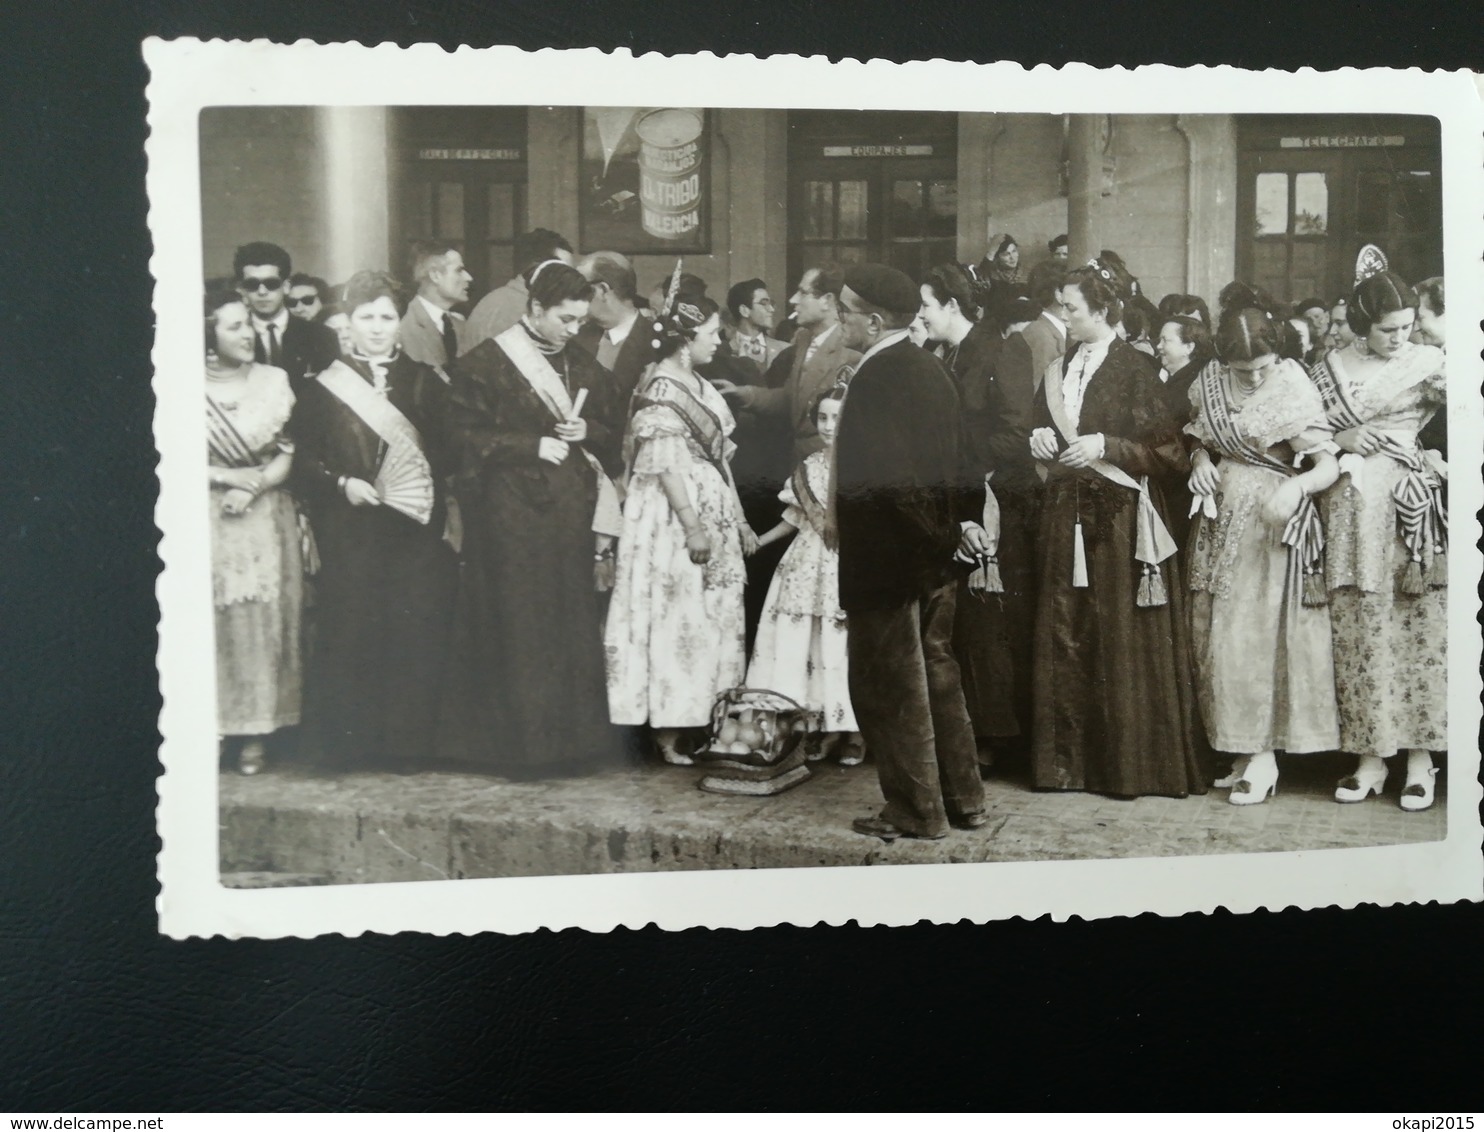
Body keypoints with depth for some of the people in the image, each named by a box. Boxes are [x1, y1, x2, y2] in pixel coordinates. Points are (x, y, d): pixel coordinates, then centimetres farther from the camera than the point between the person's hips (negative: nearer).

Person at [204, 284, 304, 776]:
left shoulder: (273, 381, 3)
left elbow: (289, 454, 2)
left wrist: (254, 486, -13)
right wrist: (227, 477, -11)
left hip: (264, 516, 1)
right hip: (205, 518, -1)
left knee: (261, 620, 2)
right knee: (211, 621, 0)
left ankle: (255, 734, 10)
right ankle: (211, 727, 11)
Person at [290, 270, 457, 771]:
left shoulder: (425, 383, 11)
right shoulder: (324, 387, 6)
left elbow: (449, 450, 9)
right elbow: (302, 459, 3)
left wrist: (424, 477, -7)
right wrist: (341, 483, -11)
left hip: (414, 528, 1)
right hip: (348, 533, -1)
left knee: (414, 631, -1)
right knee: (351, 631, -2)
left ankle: (407, 742, 9)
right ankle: (350, 742, 9)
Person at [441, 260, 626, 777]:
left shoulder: (584, 367, 14)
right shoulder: (485, 363, -4)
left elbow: (612, 432, 18)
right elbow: (464, 434, -9)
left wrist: (587, 432, -4)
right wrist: (533, 446, -14)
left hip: (571, 515, 5)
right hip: (511, 516, -5)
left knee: (573, 627, 5)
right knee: (518, 630, -2)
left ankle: (573, 738, 13)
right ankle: (521, 744, 7)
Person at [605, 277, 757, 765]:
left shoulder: (697, 384, 14)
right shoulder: (662, 387, -13)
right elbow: (665, 464, -19)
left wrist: (737, 518, 15)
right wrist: (692, 526, -23)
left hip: (713, 514, 9)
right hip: (674, 518, -9)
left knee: (713, 621, 10)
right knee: (675, 619, -5)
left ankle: (698, 720, 17)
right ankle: (668, 731, 1)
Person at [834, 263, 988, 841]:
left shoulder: (874, 378, -20)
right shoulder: (930, 367, 9)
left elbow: (875, 478, -23)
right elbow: (960, 454, 14)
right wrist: (964, 518, 12)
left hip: (886, 555, -9)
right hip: (935, 554, 9)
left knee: (889, 685, 3)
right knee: (937, 674, 17)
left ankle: (915, 812, 12)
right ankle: (962, 798, 26)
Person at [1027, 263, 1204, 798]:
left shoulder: (1134, 368, -5)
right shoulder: (1062, 368, 13)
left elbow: (1168, 448, -8)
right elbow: (1043, 428, 24)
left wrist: (1105, 446, -18)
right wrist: (1040, 438, 2)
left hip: (1118, 516, -6)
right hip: (1067, 514, 6)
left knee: (1122, 638, -3)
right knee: (1065, 635, 5)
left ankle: (1133, 761, 6)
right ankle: (1070, 756, 13)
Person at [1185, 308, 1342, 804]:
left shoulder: (1295, 391, -9)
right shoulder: (1209, 384, 4)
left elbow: (1330, 465, -13)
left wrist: (1296, 486, -33)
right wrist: (1200, 459, -4)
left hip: (1272, 523, -5)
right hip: (1221, 518, 5)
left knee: (1259, 629, -6)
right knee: (1218, 632, 5)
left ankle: (1262, 757, 2)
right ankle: (1240, 749, 14)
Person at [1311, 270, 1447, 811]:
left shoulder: (1429, 362, 4)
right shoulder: (1332, 366, 10)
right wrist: (1340, 439, -5)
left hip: (1413, 503, -2)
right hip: (1353, 507, 2)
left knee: (1417, 625, -2)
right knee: (1360, 628, 2)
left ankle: (1419, 756, 6)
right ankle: (1371, 754, 10)